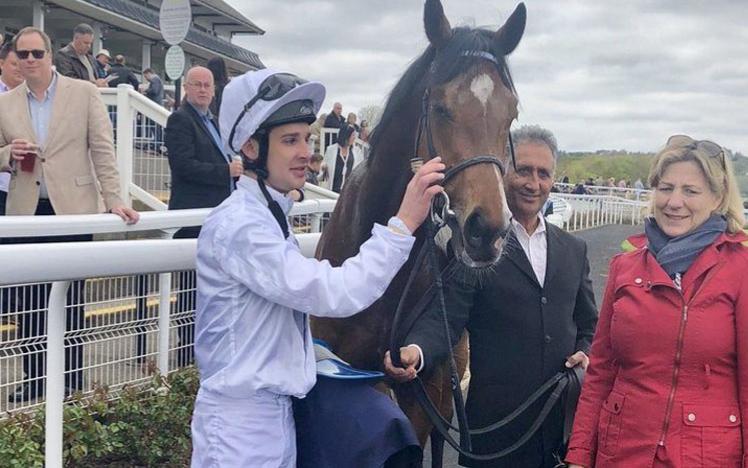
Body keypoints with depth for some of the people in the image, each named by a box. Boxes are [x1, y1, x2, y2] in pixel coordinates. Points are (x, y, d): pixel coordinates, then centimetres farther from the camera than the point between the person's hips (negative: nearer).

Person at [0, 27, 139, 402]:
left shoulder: (84, 93, 0)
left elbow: (102, 149, -2)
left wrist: (113, 200, -9)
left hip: (72, 209, -3)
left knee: (71, 300, 5)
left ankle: (72, 383, 15)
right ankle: (33, 382, 20)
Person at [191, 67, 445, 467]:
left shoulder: (266, 216, 12)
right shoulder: (238, 224, -20)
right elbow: (334, 295, -27)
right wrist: (404, 223, -26)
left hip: (275, 413, 9)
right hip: (241, 422, -9)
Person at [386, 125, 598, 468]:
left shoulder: (574, 250, 11)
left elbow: (587, 325, 18)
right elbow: (445, 319, -13)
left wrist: (585, 353, -3)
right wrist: (415, 352, -32)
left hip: (566, 416, 5)